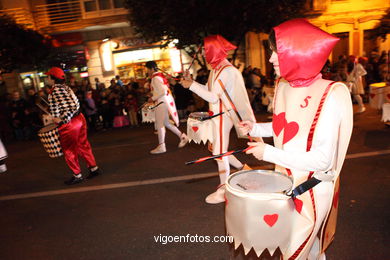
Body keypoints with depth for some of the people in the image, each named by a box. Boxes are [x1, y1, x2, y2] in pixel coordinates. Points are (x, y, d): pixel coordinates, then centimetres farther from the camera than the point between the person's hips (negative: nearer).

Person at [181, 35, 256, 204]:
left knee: (219, 152, 0)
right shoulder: (216, 69, 11)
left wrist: (191, 85, -20)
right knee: (215, 148, 18)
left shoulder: (226, 71, -18)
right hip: (216, 115, 10)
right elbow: (209, 90, 12)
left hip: (223, 116, -10)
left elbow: (213, 97, -23)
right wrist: (191, 82, 3)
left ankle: (224, 189, 15)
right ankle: (242, 168, 33)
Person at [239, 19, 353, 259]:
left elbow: (322, 160, -26)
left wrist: (269, 153, -23)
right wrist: (256, 128, -2)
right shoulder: (284, 86, -2)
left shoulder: (331, 96, -24)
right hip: (285, 180, 6)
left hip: (313, 189, -6)